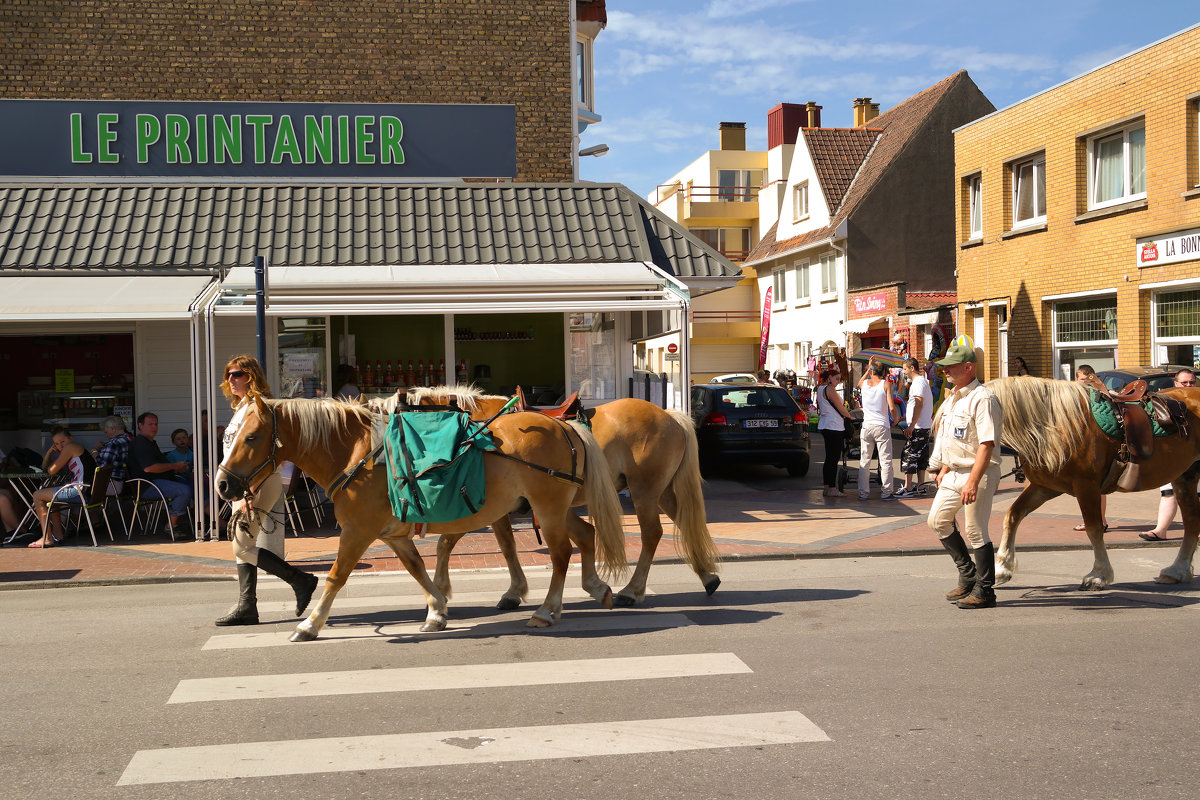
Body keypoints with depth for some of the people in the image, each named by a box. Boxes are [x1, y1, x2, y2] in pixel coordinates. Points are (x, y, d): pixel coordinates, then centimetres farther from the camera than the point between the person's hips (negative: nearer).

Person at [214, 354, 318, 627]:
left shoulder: (257, 407, -14)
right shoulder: (242, 406, 18)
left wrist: (249, 493, -26)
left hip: (258, 484, -10)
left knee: (242, 546, -9)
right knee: (242, 546, 10)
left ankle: (300, 581, -2)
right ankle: (246, 607, 13)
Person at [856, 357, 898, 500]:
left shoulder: (864, 383, 5)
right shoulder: (886, 384, -5)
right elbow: (892, 407, -9)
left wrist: (868, 368, 33)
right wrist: (895, 419, 8)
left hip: (866, 426, 3)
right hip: (882, 426, -3)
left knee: (864, 461, 8)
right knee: (885, 461, 2)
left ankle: (862, 492, 9)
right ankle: (886, 492, 2)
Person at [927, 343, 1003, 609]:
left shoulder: (982, 398, -17)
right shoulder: (953, 398, 12)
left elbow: (987, 444, -24)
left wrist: (973, 482, -29)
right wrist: (944, 470, 22)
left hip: (979, 472, -10)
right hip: (954, 472, 10)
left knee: (976, 531, -4)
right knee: (937, 520, 12)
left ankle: (984, 591, 9)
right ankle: (967, 575, 25)